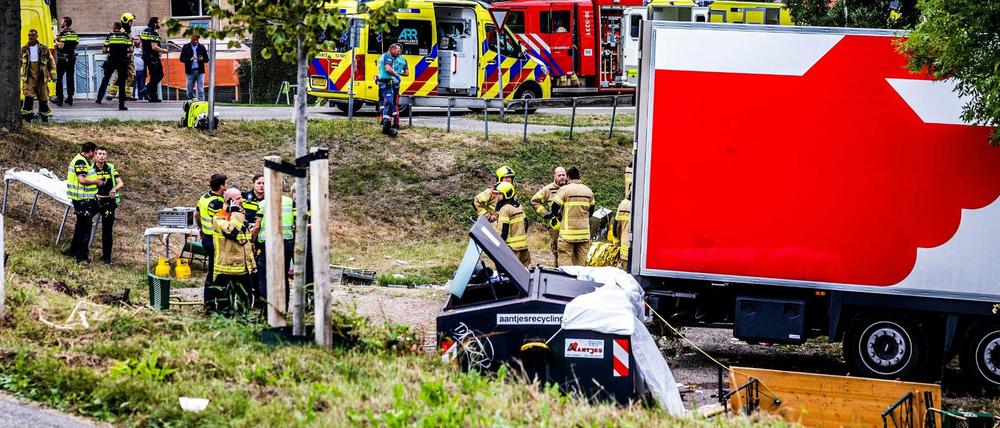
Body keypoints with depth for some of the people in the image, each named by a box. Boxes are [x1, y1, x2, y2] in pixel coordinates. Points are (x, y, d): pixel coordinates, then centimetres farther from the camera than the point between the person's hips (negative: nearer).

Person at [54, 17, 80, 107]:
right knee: (70, 78, 10)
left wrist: (56, 41, -3)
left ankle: (59, 99, -3)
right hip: (72, 58, 6)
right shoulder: (75, 34, 10)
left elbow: (61, 46, -20)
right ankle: (70, 98, 10)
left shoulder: (63, 34, -12)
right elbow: (77, 45, 14)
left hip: (62, 59, -6)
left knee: (59, 79, 0)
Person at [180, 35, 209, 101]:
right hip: (190, 71, 0)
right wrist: (190, 59, -15)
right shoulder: (186, 47, 5)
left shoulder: (202, 47, 7)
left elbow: (207, 59, 8)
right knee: (190, 91, 5)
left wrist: (202, 59, -14)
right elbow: (182, 59, 2)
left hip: (200, 71, 0)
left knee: (200, 90, -4)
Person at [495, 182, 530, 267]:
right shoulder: (519, 206, 12)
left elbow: (504, 230, -17)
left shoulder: (504, 209, -13)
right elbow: (526, 224, 18)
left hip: (512, 246, -8)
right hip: (524, 244, 8)